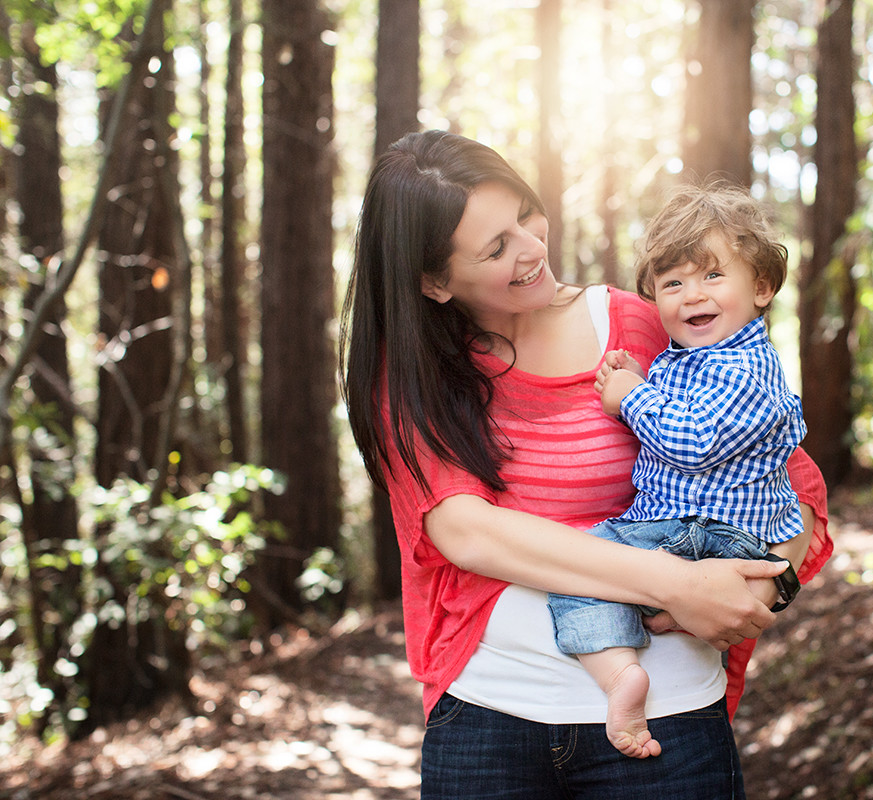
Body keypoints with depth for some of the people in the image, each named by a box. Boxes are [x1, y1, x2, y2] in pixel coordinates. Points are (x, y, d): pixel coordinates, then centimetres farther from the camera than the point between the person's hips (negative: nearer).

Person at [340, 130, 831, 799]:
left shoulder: (640, 330, -2)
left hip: (660, 711, 0)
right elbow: (463, 530, -15)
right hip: (484, 712, 1)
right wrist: (674, 583, -23)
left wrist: (764, 577, -20)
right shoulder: (410, 368, -1)